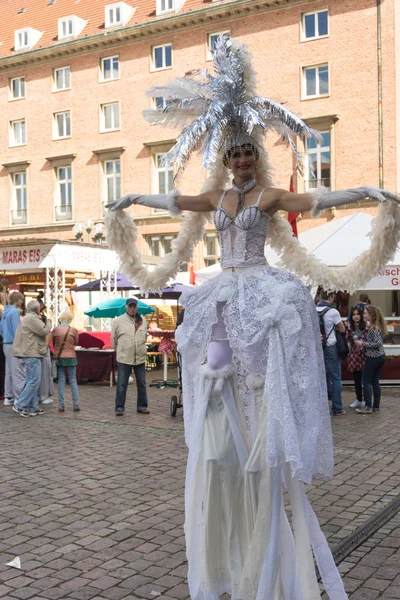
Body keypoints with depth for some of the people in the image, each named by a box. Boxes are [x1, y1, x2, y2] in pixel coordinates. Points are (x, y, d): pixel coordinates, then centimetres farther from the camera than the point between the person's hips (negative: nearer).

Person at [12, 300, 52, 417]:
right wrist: (48, 322, 1)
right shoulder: (32, 318, -14)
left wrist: (43, 321, 9)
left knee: (31, 381, 12)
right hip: (32, 354, -11)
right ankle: (20, 405, -10)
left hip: (29, 354, 11)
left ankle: (33, 407, 15)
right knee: (34, 381, -10)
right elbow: (44, 331, -17)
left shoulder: (27, 318, 19)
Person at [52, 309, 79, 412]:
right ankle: (76, 404, 5)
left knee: (61, 381, 7)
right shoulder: (74, 330, -6)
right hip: (71, 357, 0)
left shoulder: (56, 329, -5)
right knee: (73, 380, 8)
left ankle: (61, 405, 5)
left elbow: (53, 343, 5)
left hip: (59, 357, 0)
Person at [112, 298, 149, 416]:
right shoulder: (119, 321, -5)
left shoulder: (143, 321, 7)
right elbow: (114, 338, 5)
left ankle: (142, 406, 22)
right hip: (124, 358, -4)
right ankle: (119, 407, 10)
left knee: (142, 384, 11)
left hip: (140, 357, 4)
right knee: (122, 384, 1)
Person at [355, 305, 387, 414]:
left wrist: (363, 344, -16)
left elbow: (377, 343, -23)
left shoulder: (374, 328, -19)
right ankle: (376, 406, 16)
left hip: (373, 358, -9)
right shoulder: (378, 326, 9)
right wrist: (364, 342, 12)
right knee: (375, 382, 12)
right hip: (381, 356, 9)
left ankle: (368, 406, 2)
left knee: (366, 381, 0)